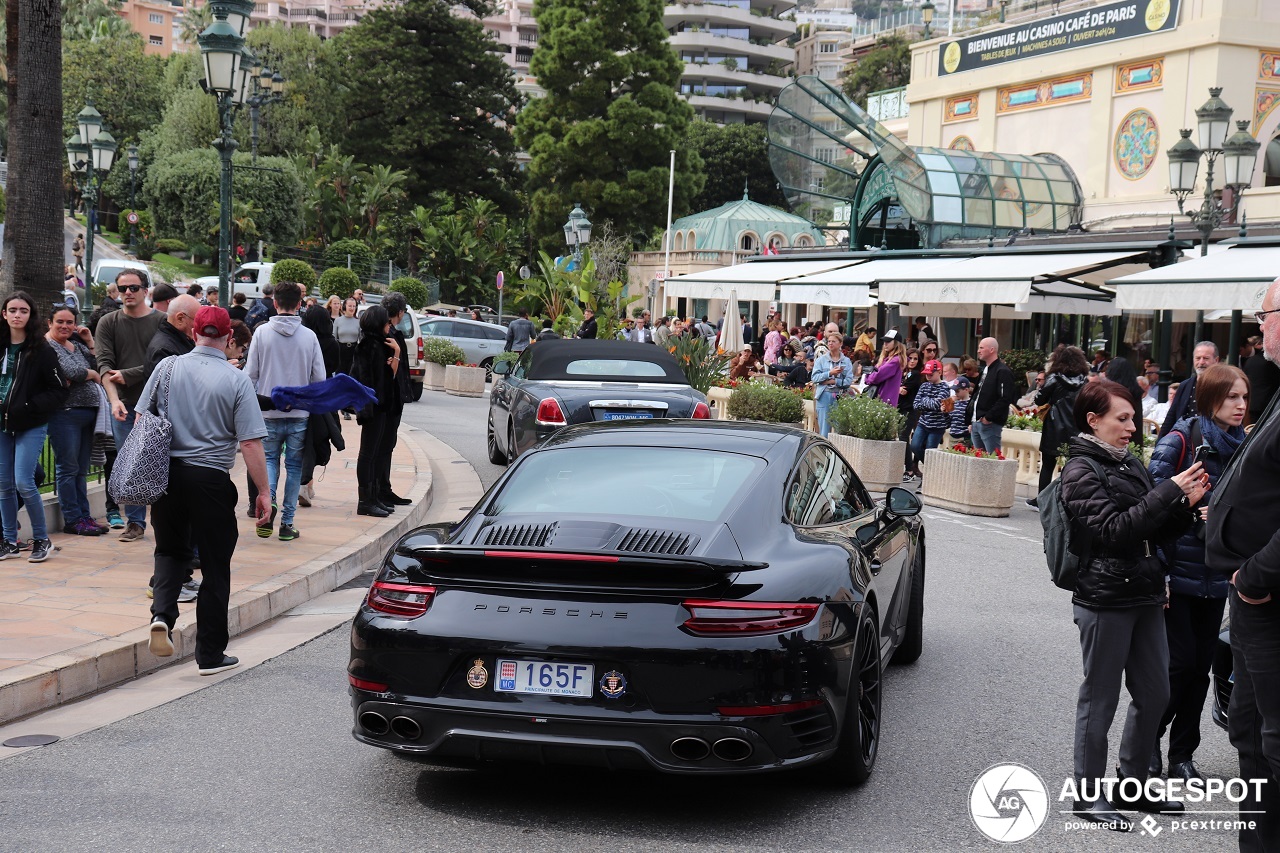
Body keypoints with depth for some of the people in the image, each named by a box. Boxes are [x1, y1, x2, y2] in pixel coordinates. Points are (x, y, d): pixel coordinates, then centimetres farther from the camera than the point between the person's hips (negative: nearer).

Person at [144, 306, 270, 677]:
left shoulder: (168, 368, 1)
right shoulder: (236, 380, -8)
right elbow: (250, 443, -11)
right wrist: (263, 492, -4)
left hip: (166, 475, 3)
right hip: (211, 479, -3)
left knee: (171, 550, 22)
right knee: (215, 566, 8)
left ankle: (162, 614, -4)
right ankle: (210, 654, 13)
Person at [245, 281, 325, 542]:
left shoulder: (262, 332, -4)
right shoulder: (309, 336, -4)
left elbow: (251, 374, -2)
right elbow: (319, 377, -1)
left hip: (269, 411, 0)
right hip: (300, 413, 0)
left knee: (269, 458, 17)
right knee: (294, 465, 9)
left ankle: (268, 500, -9)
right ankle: (287, 522, 8)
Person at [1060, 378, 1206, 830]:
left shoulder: (1131, 464, 12)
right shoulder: (1082, 471, -10)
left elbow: (1156, 533, 15)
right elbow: (1114, 529, -21)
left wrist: (1185, 505, -2)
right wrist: (1168, 491, -21)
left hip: (1144, 596, 8)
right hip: (1105, 601, -8)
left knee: (1154, 694, 13)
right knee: (1100, 699, 2)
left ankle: (1132, 785, 27)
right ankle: (1089, 794, 14)